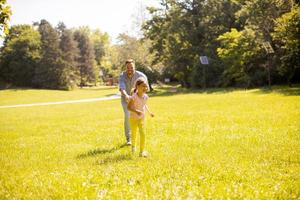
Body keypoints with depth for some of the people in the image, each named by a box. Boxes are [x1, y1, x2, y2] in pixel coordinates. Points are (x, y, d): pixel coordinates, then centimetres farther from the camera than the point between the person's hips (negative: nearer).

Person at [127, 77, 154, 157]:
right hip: (133, 118, -3)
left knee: (142, 133, -12)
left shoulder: (145, 96, -10)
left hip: (142, 118, 3)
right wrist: (136, 111, -38)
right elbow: (128, 107, -24)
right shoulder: (134, 97, -27)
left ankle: (142, 151, -4)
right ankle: (133, 145, 49)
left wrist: (149, 112, 7)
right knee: (134, 133, 17)